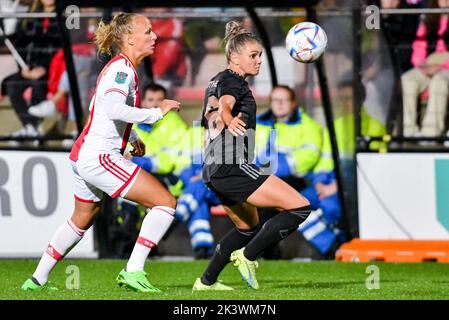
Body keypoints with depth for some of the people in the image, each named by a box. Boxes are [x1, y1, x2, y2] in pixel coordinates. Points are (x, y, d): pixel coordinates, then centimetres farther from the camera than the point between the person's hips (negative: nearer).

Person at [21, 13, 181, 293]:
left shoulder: (120, 67, 15)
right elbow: (114, 109, -31)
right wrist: (156, 113, -23)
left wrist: (131, 138, 23)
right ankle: (133, 272, -15)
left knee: (83, 218, 28)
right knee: (166, 202, -13)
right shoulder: (122, 68, -15)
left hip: (85, 155, 11)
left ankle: (38, 280, 35)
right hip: (99, 157, -11)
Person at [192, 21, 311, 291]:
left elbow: (210, 116, 35)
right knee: (300, 207, -14)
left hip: (215, 170, 11)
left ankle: (206, 281, 24)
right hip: (233, 167, -11)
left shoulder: (217, 81, 20)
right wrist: (230, 120, -51)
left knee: (249, 227, 28)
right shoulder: (233, 80, -8)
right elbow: (225, 104, -30)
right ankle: (248, 257, -11)